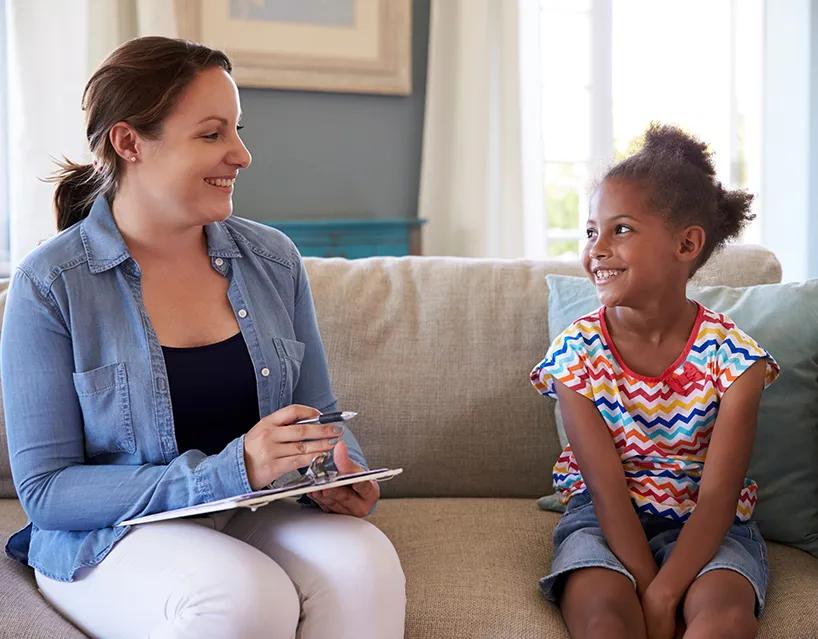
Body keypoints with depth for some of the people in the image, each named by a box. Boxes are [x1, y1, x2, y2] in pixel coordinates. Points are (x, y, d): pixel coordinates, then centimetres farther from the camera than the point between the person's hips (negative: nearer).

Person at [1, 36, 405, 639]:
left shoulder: (272, 258, 5)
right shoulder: (49, 285, -9)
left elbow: (319, 412, 15)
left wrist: (341, 474, -11)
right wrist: (229, 471, -23)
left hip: (256, 520, 4)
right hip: (111, 538, -3)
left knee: (363, 560, -28)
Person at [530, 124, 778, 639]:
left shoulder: (732, 355, -11)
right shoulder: (576, 352, -9)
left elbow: (717, 494, -15)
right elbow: (607, 489, -13)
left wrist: (663, 596, -27)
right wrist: (646, 588, -23)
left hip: (702, 526, 0)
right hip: (605, 520, 0)